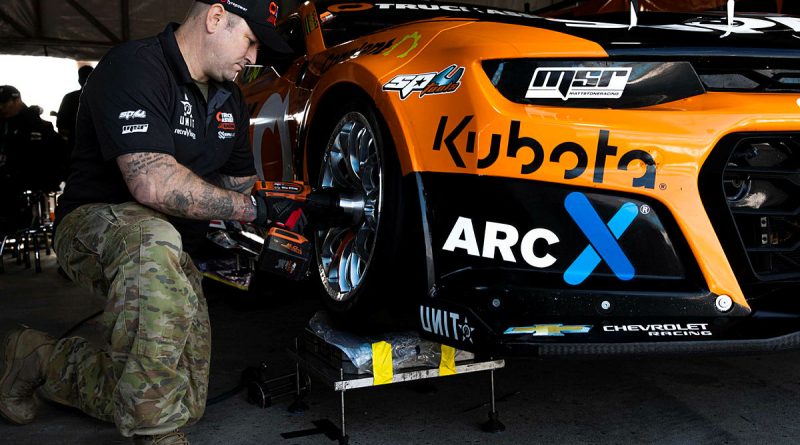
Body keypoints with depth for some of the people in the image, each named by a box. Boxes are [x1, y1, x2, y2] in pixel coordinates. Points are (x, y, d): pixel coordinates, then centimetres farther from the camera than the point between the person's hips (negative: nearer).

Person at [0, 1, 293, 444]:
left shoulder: (229, 97, 8)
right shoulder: (134, 67, -19)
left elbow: (239, 181, 17)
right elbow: (153, 183, -32)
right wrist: (249, 207, -25)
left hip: (167, 247, 8)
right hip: (94, 225, -8)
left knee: (186, 401, -4)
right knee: (152, 240, -45)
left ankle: (37, 357, 16)